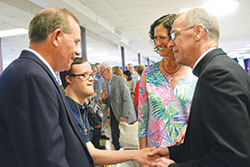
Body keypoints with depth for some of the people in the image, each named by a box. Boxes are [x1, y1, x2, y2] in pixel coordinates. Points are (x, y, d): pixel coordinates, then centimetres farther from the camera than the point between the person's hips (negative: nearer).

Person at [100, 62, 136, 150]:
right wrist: (104, 98, -5)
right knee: (115, 141, 6)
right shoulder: (104, 84, 10)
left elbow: (127, 99, -15)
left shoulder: (120, 80, -11)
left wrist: (124, 116, -17)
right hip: (113, 116, 6)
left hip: (125, 116, -6)